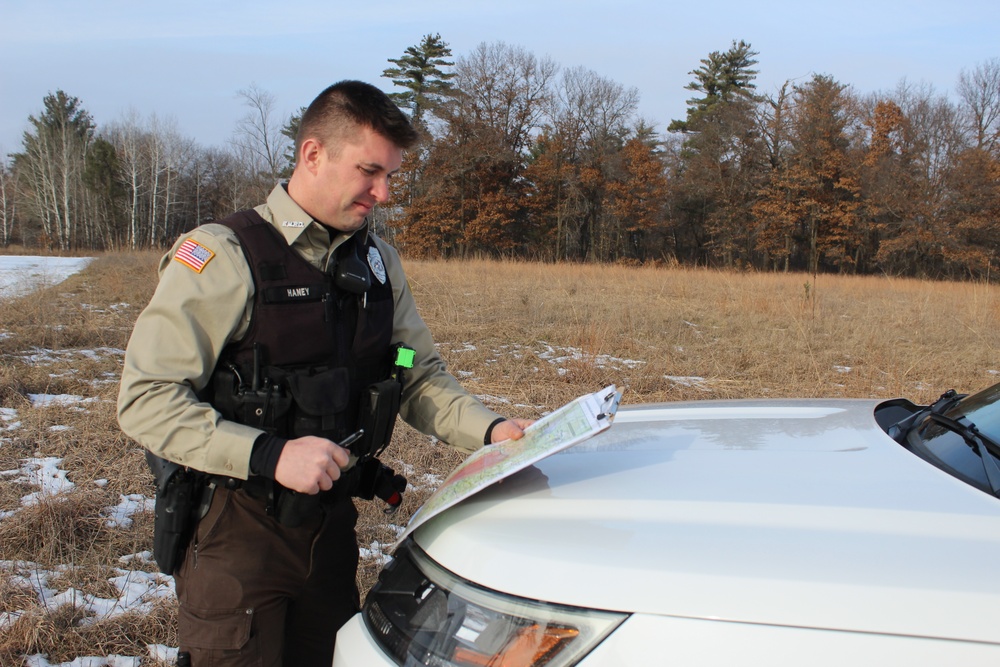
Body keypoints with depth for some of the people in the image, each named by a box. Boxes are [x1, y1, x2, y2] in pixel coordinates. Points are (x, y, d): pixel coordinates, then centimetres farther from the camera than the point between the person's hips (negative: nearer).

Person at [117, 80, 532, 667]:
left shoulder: (378, 261, 7)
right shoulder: (222, 256, -14)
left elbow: (421, 377, 10)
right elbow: (145, 400, -18)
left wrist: (489, 429, -7)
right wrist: (269, 454, -27)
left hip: (332, 524, 6)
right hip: (237, 529, -6)